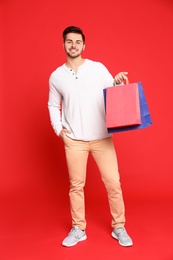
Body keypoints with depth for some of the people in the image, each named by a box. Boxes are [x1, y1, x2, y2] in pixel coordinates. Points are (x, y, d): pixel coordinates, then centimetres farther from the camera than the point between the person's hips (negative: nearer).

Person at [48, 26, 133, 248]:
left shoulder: (98, 68, 1)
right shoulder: (56, 76, 6)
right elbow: (53, 105, 15)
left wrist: (118, 82, -17)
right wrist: (58, 128, 2)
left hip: (101, 137, -1)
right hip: (74, 140, 1)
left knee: (113, 183, 2)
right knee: (76, 185, 9)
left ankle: (119, 228, 20)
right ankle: (78, 229, 25)